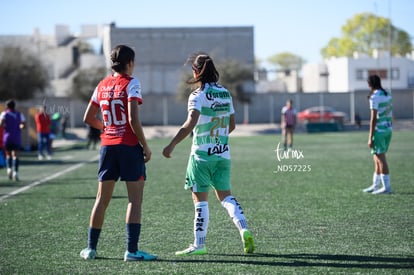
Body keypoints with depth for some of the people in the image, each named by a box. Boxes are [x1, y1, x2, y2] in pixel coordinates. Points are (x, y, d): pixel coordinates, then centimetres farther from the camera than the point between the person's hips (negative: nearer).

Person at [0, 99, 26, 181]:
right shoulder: (19, 114, 7)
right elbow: (23, 124, 0)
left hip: (7, 137, -1)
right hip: (17, 137, 1)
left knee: (8, 155, 13)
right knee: (15, 155, 0)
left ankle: (9, 168, -9)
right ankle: (15, 172, -15)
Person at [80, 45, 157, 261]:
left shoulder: (102, 85, 10)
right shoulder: (131, 83, -7)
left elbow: (88, 118, 15)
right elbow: (133, 119, -16)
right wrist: (145, 146, -10)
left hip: (107, 146, 6)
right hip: (129, 146, -6)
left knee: (102, 199, 12)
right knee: (135, 199, -2)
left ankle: (91, 248, 15)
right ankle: (131, 250, -7)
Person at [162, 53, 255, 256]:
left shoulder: (198, 96, -12)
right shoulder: (225, 93, 8)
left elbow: (191, 123, -26)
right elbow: (232, 125, 15)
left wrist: (172, 145, -25)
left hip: (202, 154, -6)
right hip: (223, 153, 6)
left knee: (200, 199, 1)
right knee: (225, 195, 14)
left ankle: (199, 245, 4)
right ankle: (244, 230, -5)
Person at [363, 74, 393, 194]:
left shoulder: (374, 97, -15)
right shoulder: (387, 95, 11)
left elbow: (373, 118, -18)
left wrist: (370, 138, -16)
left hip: (379, 130, -9)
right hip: (388, 129, 9)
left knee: (381, 159, -5)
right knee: (377, 158, 15)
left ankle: (386, 187, -4)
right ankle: (375, 185, 20)